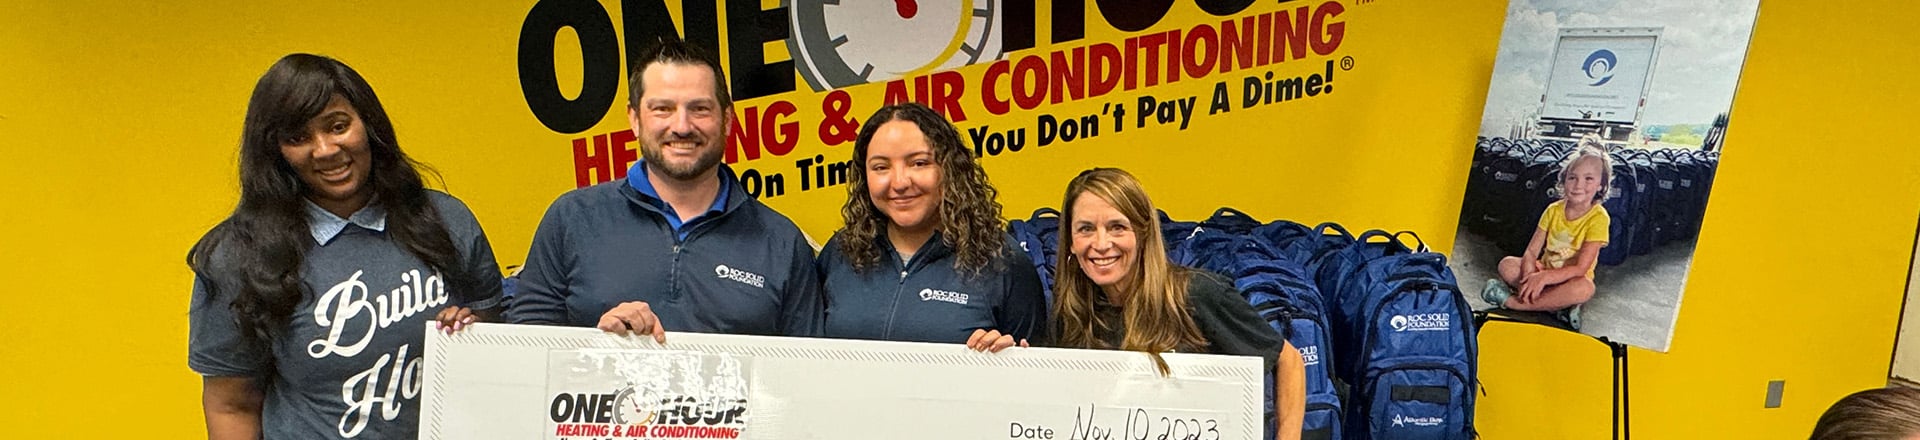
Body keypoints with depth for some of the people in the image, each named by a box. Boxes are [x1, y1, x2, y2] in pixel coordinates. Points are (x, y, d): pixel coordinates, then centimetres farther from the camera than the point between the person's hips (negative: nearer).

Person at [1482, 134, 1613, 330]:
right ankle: (1559, 302, -24)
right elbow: (1532, 251, -8)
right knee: (1507, 264, -21)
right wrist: (1529, 280, -28)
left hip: (1569, 279, -4)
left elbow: (1580, 268, -22)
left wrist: (1544, 277, -33)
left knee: (1585, 288, -38)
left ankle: (1512, 301, -30)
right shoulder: (1554, 210, -4)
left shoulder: (1598, 218, -17)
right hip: (1544, 271, 4)